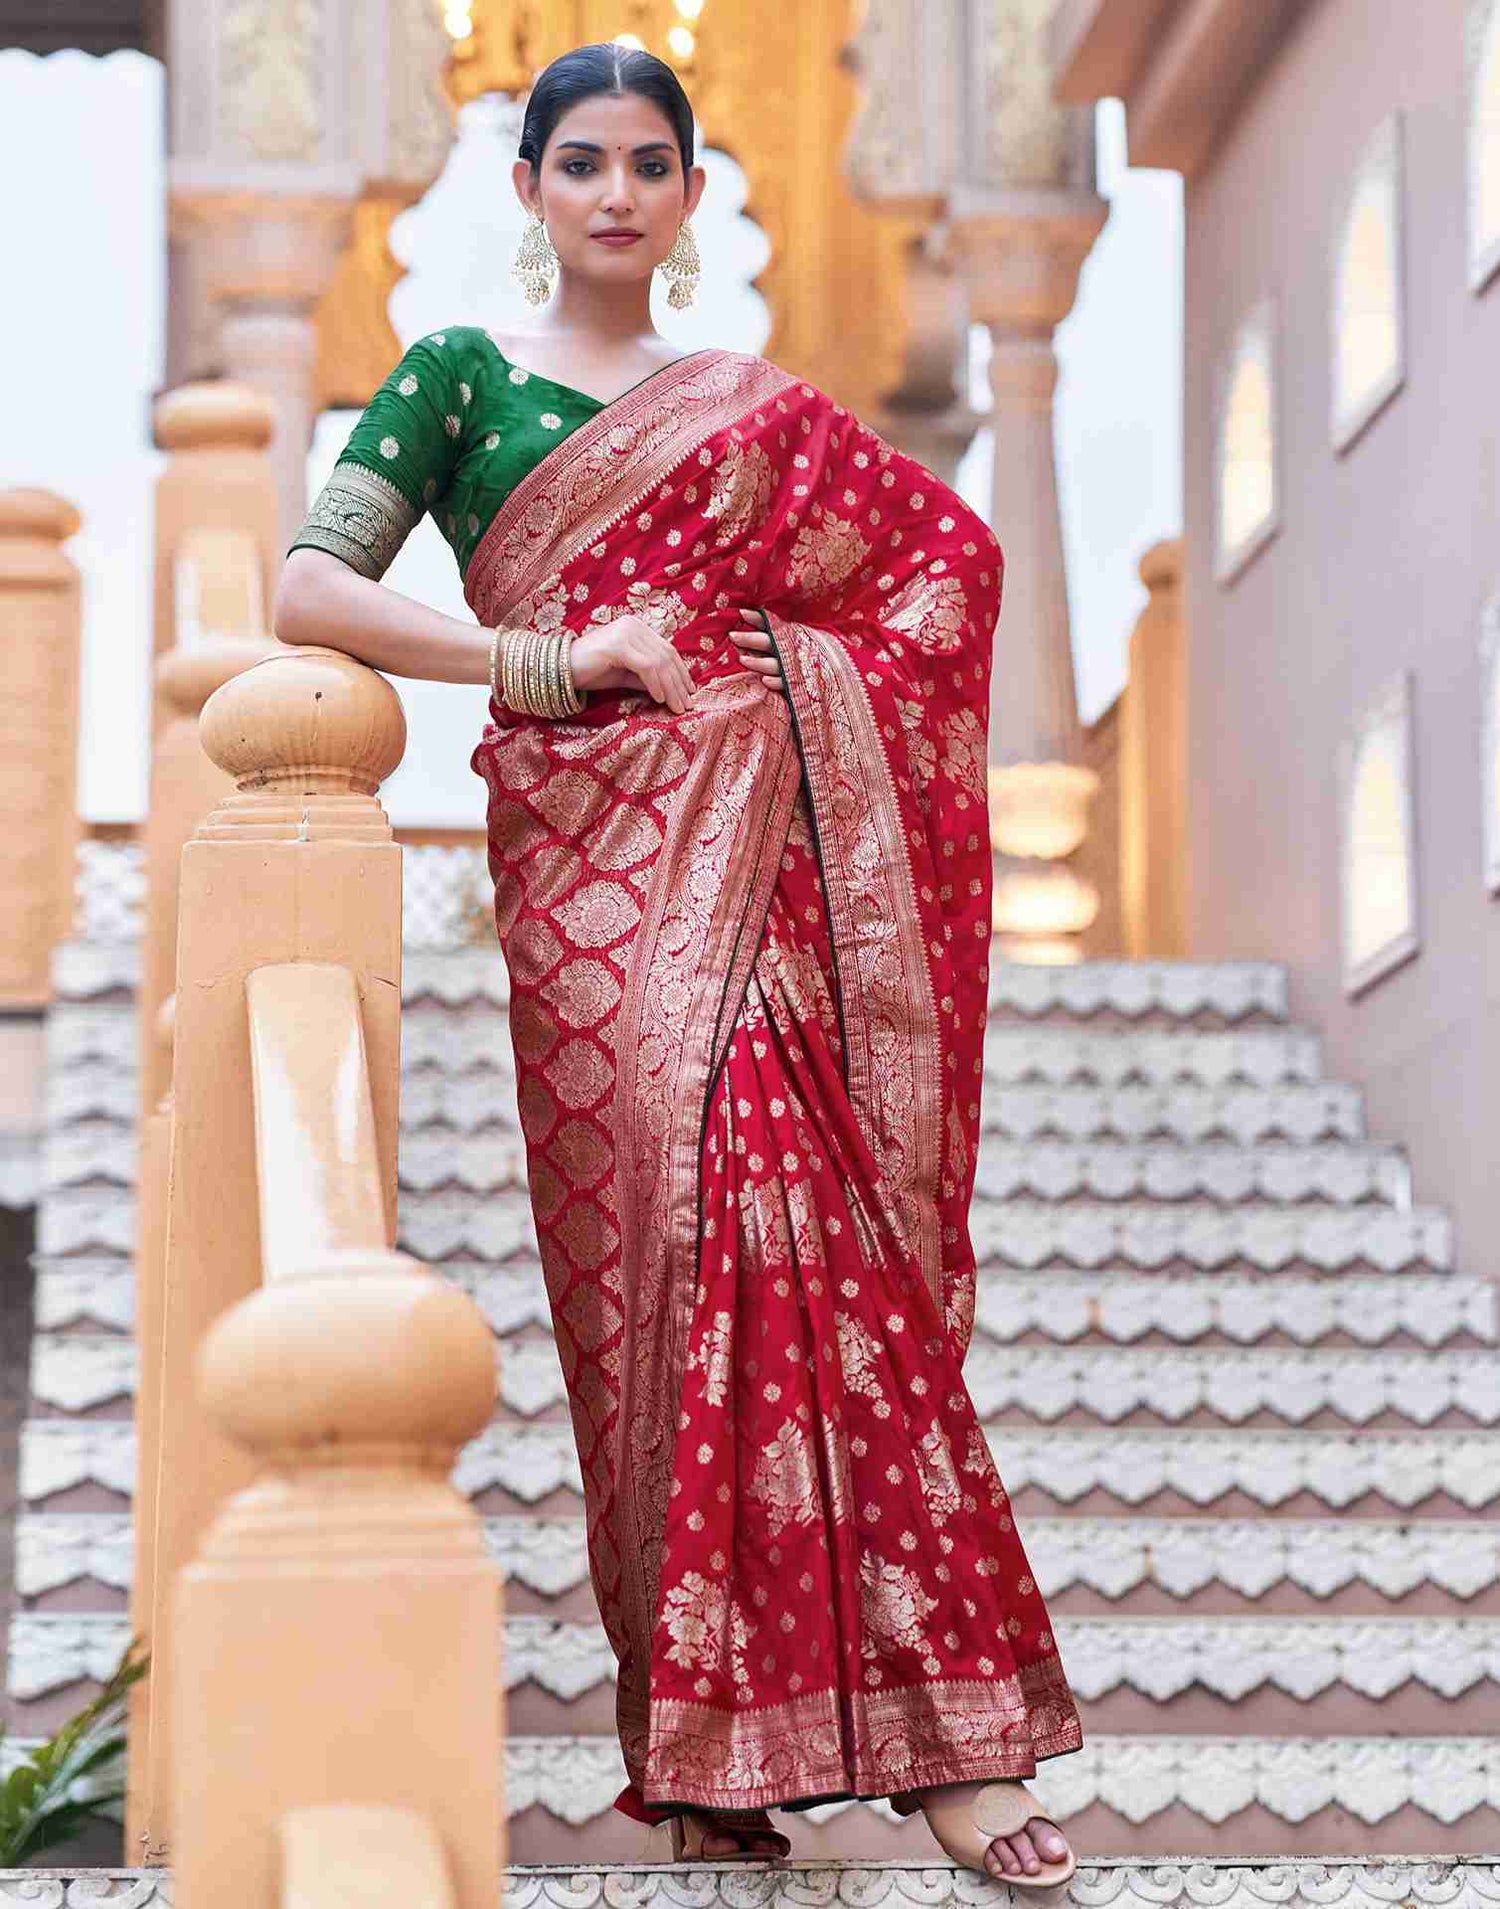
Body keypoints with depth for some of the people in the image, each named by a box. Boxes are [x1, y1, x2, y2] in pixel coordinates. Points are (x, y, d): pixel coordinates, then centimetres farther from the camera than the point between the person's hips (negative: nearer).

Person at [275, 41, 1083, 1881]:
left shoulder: (759, 405, 21)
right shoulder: (460, 377, 11)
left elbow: (946, 556, 25)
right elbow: (308, 591, 0)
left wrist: (826, 672, 5)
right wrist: (551, 662, -8)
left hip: (779, 856, 3)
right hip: (599, 861, -3)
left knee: (823, 1241, -8)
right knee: (680, 1229, -15)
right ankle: (707, 1744, -10)